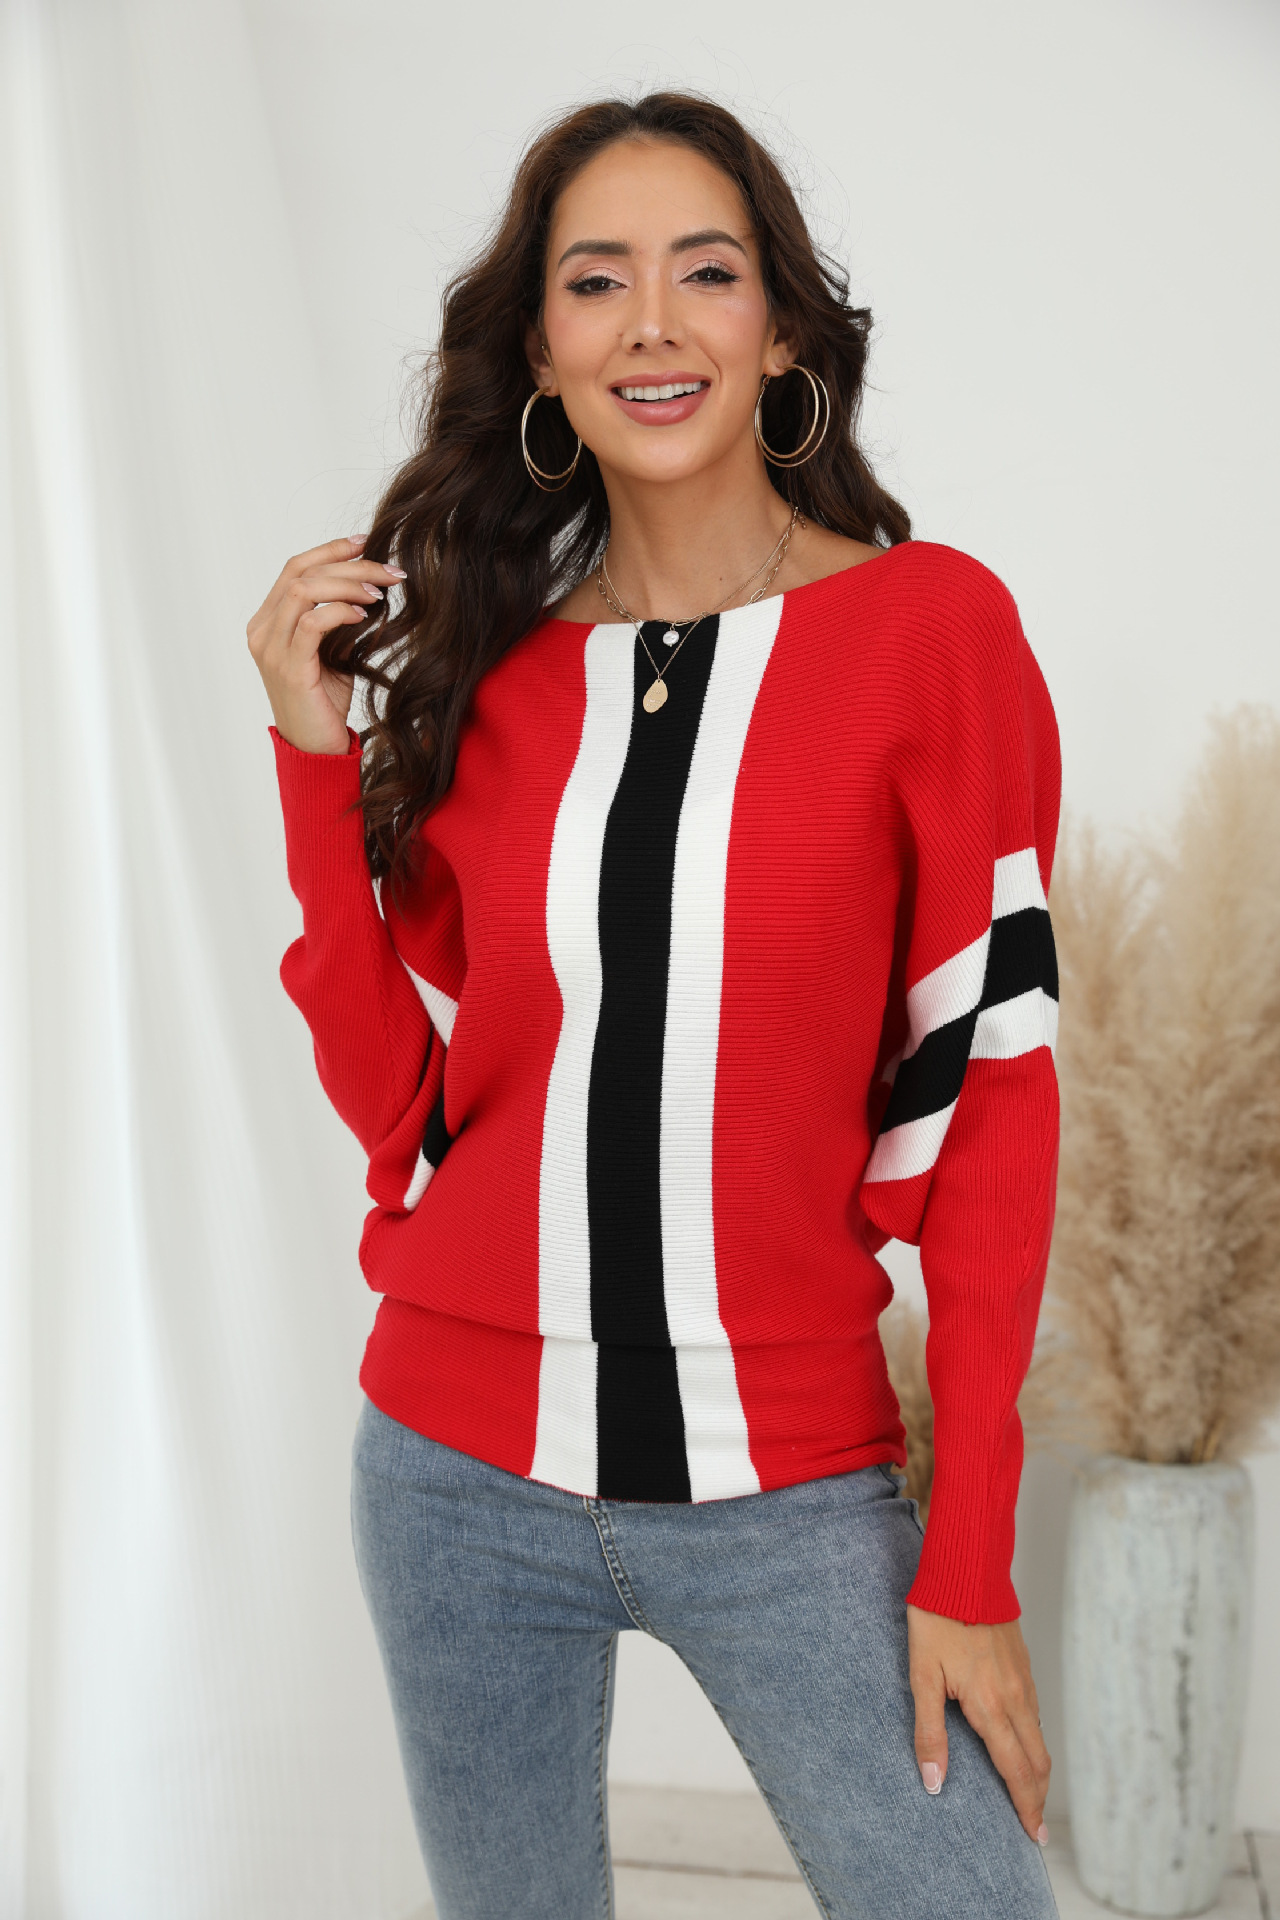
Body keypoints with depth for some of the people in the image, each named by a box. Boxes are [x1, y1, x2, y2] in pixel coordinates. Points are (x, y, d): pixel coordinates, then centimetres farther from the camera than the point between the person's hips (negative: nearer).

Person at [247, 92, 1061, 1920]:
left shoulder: (932, 625, -6)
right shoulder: (484, 667, 4)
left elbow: (990, 1097, -7)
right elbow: (396, 1098, 1)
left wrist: (969, 1562, -9)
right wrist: (321, 754, -6)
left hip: (786, 1495, -2)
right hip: (463, 1484, 3)